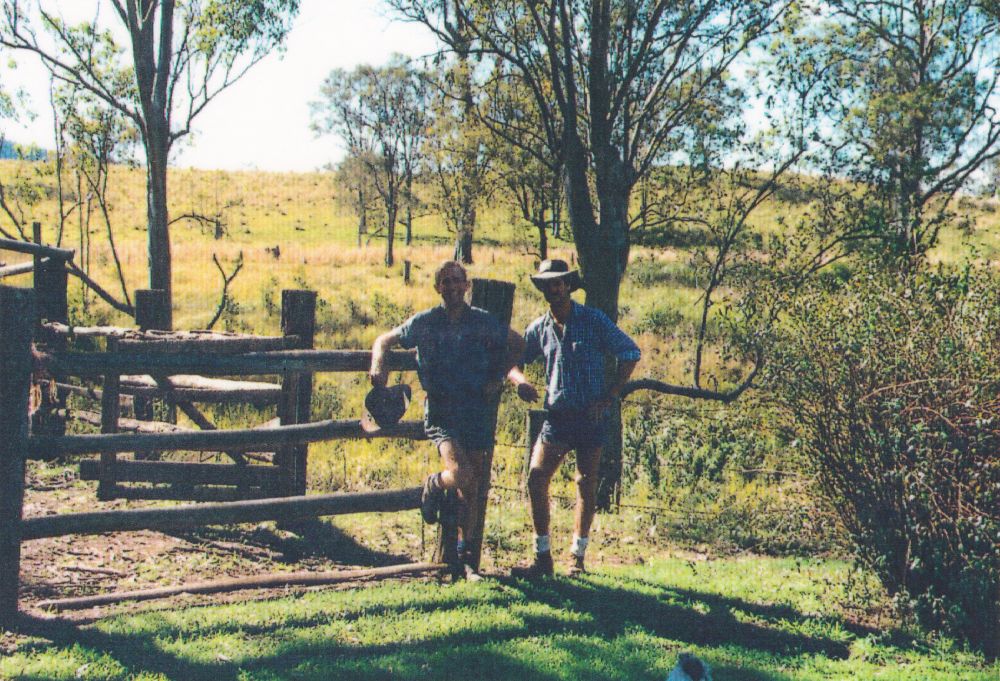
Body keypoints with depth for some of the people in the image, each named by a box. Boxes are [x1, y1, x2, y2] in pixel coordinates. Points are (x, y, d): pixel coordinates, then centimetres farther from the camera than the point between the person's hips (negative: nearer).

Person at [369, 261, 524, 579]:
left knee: (471, 487, 7)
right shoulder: (424, 322, 0)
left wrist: (497, 378, 9)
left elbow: (517, 344, 18)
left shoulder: (484, 322, 3)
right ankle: (434, 485, 13)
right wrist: (379, 365, -10)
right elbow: (384, 341, 11)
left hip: (477, 408, 3)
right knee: (460, 475, -24)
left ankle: (463, 556, 21)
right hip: (441, 411, -2)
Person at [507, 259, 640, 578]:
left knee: (586, 484, 3)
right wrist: (520, 380, -11)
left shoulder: (593, 320, -3)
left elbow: (630, 353, -2)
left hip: (591, 416, -3)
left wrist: (608, 396, -8)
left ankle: (577, 557, 15)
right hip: (557, 416, 3)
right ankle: (543, 557, -2)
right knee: (536, 477, -9)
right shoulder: (540, 328, 7)